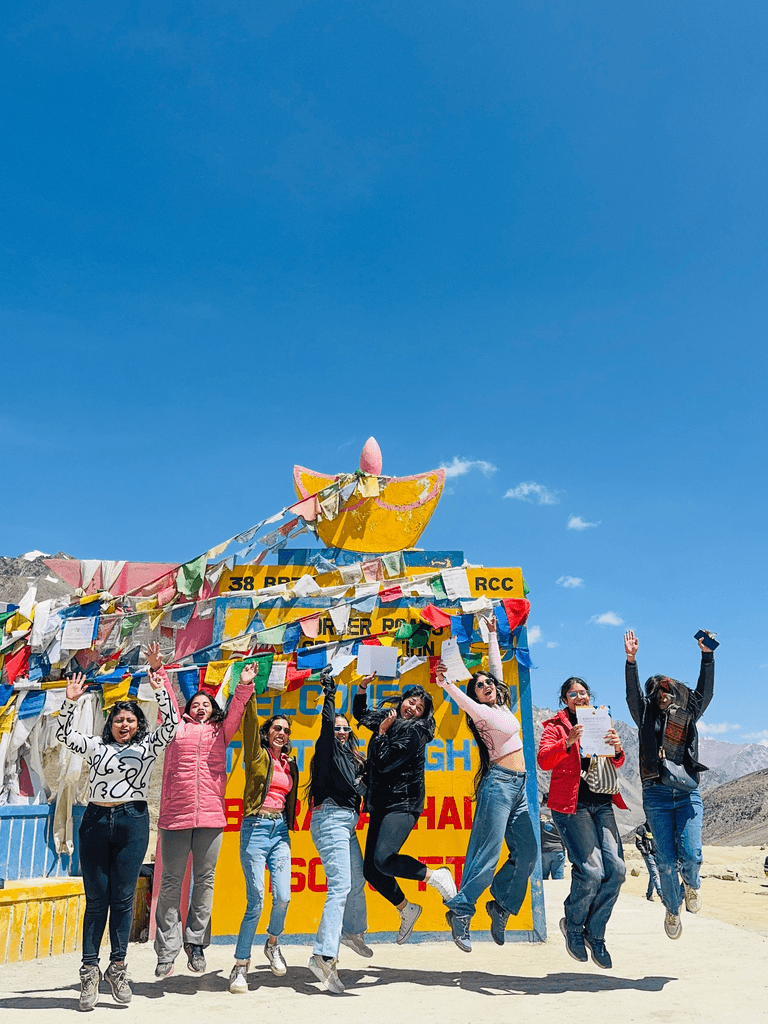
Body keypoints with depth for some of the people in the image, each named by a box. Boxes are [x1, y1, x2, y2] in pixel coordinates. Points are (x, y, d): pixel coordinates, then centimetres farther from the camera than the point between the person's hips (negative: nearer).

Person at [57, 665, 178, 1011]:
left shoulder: (148, 746, 9)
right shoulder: (96, 746, 12)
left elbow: (171, 724, -5)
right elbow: (64, 733, 4)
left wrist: (159, 690, -14)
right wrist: (70, 701, -8)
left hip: (133, 822, -1)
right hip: (96, 821, 1)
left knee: (123, 898, 3)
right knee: (96, 899, 3)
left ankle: (118, 967, 14)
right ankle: (89, 970, 10)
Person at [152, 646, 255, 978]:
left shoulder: (221, 731, 15)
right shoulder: (178, 728, 14)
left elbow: (236, 710, 3)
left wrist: (244, 685, -11)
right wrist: (158, 670, -2)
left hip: (211, 816, 1)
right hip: (175, 814, -1)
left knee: (205, 880, 6)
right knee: (171, 882, 3)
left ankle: (196, 942, 19)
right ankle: (167, 950, 10)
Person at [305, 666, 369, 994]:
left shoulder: (351, 757, 18)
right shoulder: (327, 750, -3)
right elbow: (327, 721, -16)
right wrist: (329, 690, -17)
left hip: (347, 823, 9)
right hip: (330, 819, -9)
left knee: (358, 880, 22)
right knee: (340, 886, -20)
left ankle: (352, 932, 45)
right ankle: (324, 956, -26)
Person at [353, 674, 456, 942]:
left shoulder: (414, 732, -10)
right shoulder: (389, 719, 12)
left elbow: (383, 763, -17)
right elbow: (360, 714, 31)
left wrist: (382, 732, -6)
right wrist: (362, 688, 17)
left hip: (402, 804, -8)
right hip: (380, 806, 8)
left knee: (383, 859, -25)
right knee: (370, 870, 6)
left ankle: (437, 877, -6)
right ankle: (407, 910, 26)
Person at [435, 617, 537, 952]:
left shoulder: (502, 706, 16)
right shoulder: (480, 711, -3)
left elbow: (496, 666, 24)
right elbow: (465, 702, -25)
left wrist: (492, 634, 29)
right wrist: (445, 684, -41)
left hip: (519, 786, 8)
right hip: (499, 782, -8)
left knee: (526, 853, 4)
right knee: (488, 853, -9)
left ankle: (501, 905, 19)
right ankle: (460, 911, 0)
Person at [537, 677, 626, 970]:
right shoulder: (556, 726, 3)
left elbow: (616, 764, 14)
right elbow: (543, 760, -12)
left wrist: (617, 749, -9)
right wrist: (568, 742, -27)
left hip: (602, 803, 5)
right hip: (570, 805, -5)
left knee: (616, 869, -7)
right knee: (591, 871, -15)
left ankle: (595, 933, 15)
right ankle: (573, 926, 15)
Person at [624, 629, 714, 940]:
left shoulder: (688, 716, 14)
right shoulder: (647, 716, 10)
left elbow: (705, 691, 3)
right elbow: (633, 695, -6)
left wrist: (707, 655, -7)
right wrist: (631, 660, -19)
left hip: (688, 794, 1)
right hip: (657, 794, -1)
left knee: (691, 854, -11)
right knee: (666, 859, -1)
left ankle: (691, 884, 24)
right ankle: (672, 908, 24)